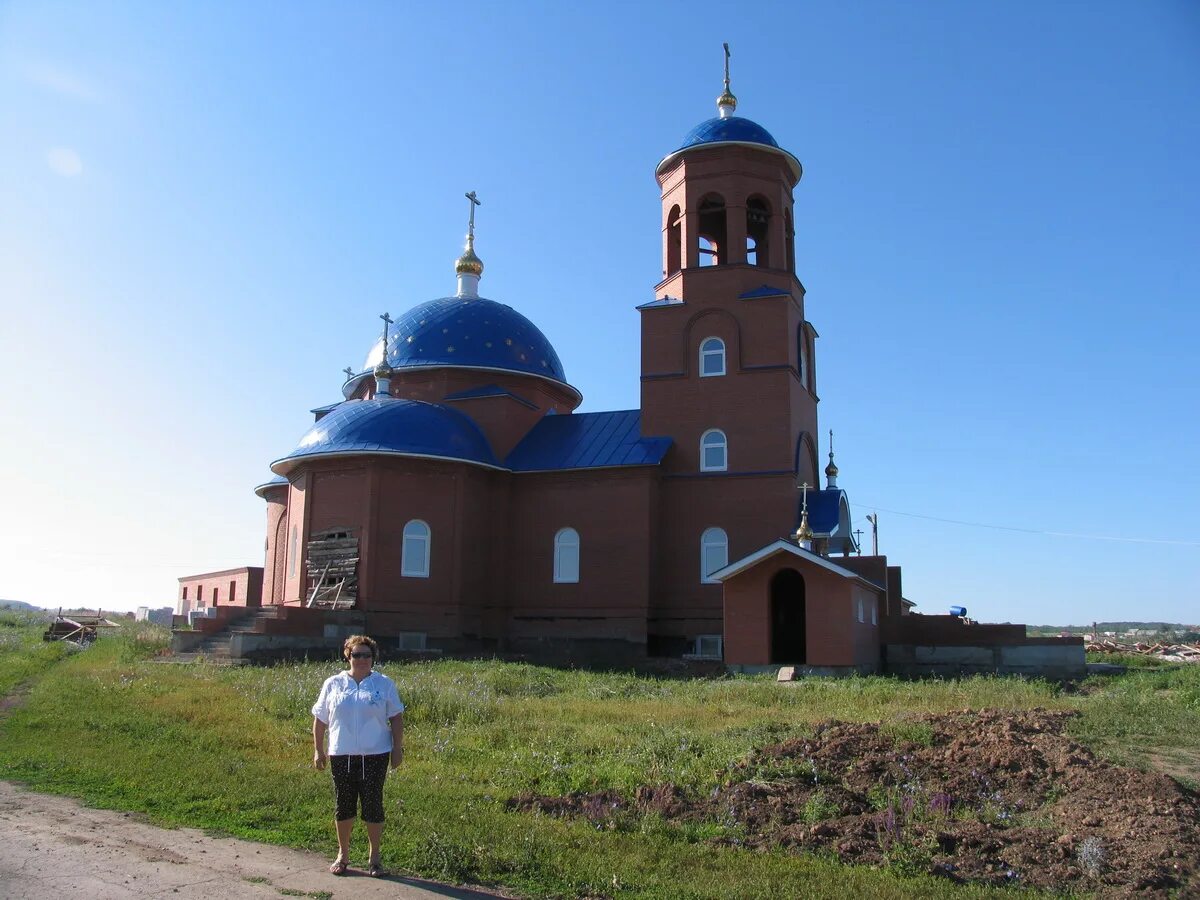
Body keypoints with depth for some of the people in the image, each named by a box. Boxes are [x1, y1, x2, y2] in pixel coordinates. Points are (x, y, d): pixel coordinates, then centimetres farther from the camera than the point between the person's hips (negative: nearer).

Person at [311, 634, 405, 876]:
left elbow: (396, 718, 4)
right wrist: (318, 750, 6)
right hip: (341, 756, 1)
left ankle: (374, 857, 16)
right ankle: (343, 855, 25)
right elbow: (320, 719, 9)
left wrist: (397, 748, 0)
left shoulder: (384, 684, 3)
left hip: (375, 756, -1)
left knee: (373, 806, 3)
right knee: (343, 806, 9)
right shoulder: (333, 684, 5)